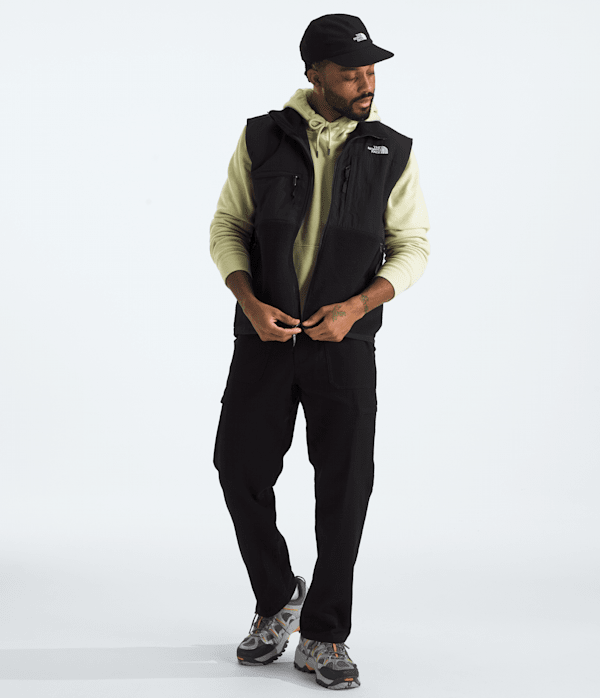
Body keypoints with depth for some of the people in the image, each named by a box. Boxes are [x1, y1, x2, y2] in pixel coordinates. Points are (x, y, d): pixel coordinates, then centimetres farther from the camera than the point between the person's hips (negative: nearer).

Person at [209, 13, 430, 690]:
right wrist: (251, 303, -13)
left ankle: (323, 638, 12)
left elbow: (411, 246, 2)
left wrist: (355, 308, -14)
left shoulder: (391, 152, 1)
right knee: (241, 469, 0)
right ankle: (277, 599, 25)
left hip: (344, 341, 0)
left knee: (345, 486, -2)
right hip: (266, 335, 1)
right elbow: (227, 227, 4)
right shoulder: (263, 139, 0)